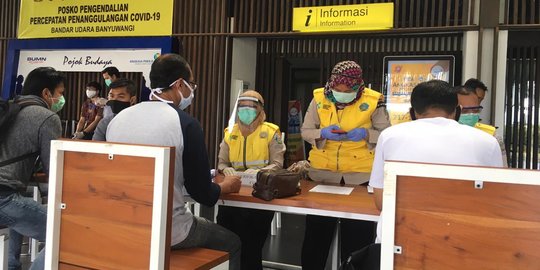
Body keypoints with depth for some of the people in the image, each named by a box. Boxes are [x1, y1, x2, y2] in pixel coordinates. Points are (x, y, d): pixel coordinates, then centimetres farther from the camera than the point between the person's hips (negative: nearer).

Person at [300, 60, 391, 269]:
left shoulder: (373, 101, -9)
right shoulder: (319, 98, -3)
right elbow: (305, 131, 2)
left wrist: (366, 134, -20)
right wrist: (322, 133, -18)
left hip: (360, 175, -1)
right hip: (322, 171, 2)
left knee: (358, 234, 11)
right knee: (317, 232, 15)